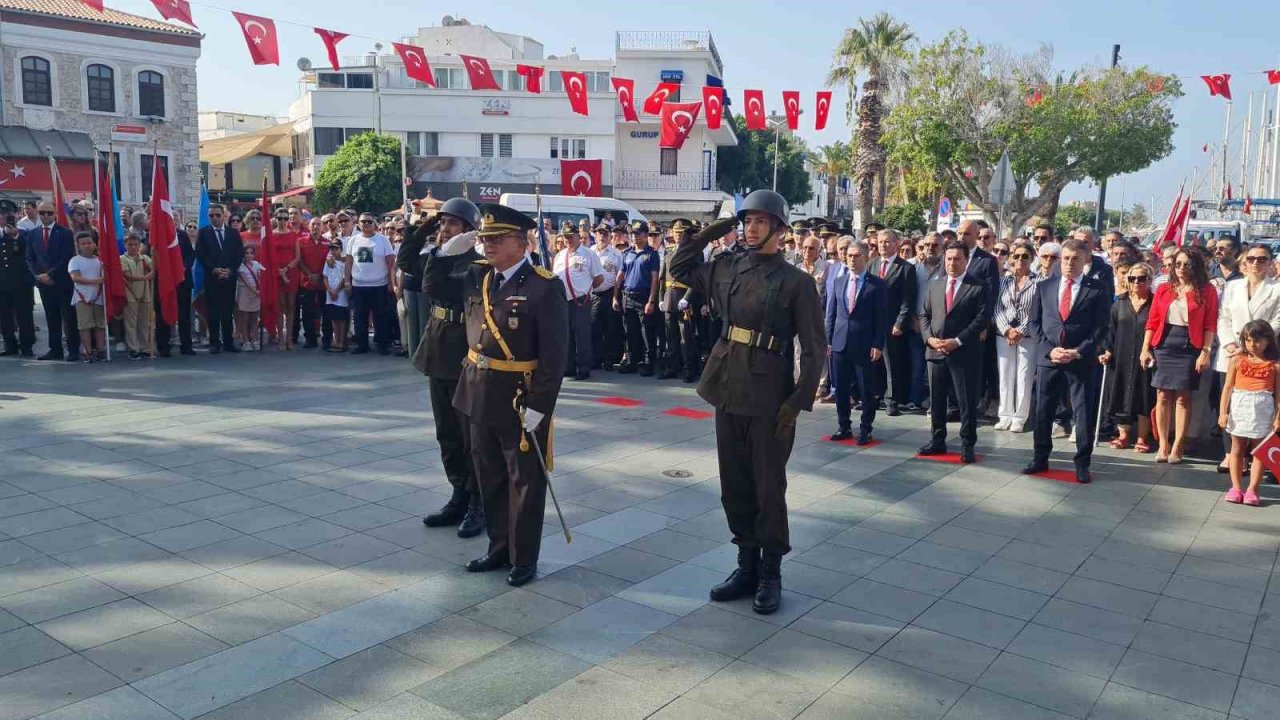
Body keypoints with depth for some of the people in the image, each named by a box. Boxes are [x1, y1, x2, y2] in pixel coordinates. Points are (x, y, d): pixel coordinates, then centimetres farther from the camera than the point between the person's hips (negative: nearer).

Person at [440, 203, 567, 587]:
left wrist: (538, 405, -20)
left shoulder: (545, 286, -15)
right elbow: (433, 284, 21)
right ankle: (499, 548, 33)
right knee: (490, 478, 17)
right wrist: (447, 251, 3)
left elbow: (554, 353, -17)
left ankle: (524, 558, 21)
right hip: (480, 395, 7)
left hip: (522, 399, -7)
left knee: (525, 481, 8)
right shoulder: (476, 276, 5)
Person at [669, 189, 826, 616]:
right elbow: (679, 267, 22)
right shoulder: (726, 268, 7)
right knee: (734, 485, 12)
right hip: (727, 389, 5)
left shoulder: (796, 282, -7)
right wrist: (708, 234, 8)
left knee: (768, 488, 5)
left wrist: (798, 402, -15)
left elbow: (814, 349, -8)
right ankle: (746, 565, 26)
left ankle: (770, 574, 20)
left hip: (769, 397, -5)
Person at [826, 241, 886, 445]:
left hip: (865, 345, -4)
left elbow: (882, 317, -5)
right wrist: (828, 340, 6)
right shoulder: (838, 282, 10)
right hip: (840, 343, 4)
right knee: (840, 388, 9)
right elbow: (831, 313, 12)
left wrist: (878, 344, -10)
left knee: (866, 390, 2)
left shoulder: (877, 284, -3)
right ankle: (844, 426, 21)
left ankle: (865, 428, 14)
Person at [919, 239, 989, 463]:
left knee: (967, 401, 2)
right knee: (936, 399, 11)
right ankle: (937, 441, 23)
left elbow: (982, 319, -10)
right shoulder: (935, 284, 12)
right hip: (935, 351, 5)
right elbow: (925, 315, 13)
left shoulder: (979, 286, -4)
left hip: (964, 353, -5)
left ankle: (967, 445, 12)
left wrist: (957, 341, -16)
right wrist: (929, 338, -5)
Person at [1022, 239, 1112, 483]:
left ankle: (1082, 463, 13)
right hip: (1048, 358, 3)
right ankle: (1040, 458, 22)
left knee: (1084, 413, 2)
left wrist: (1078, 352, -13)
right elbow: (1033, 323, 6)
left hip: (1083, 360, -2)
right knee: (1043, 411, 9)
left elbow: (1101, 326, -3)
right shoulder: (1044, 287, 9)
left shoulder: (1098, 289, 1)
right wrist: (1049, 349, -7)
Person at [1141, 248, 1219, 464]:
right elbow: (1152, 322, 6)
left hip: (1189, 347, -3)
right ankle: (1163, 445, 11)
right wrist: (1145, 349, 0)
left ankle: (1177, 447, 6)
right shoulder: (1163, 289, 9)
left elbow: (1210, 326, -3)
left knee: (1183, 398, 1)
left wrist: (1206, 351, -12)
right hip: (1163, 345, 3)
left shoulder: (1207, 291, 1)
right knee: (1162, 396, 4)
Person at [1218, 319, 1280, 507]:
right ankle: (1236, 488, 14)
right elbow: (1228, 387, 4)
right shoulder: (1237, 360, 4)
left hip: (1262, 409, -1)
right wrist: (1223, 412, -1)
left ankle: (1252, 490, 7)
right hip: (1239, 407, 1)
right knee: (1237, 449, 8)